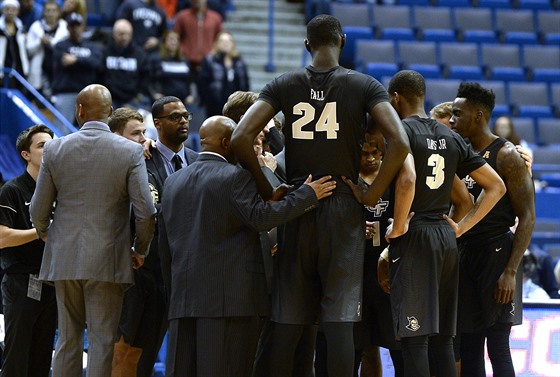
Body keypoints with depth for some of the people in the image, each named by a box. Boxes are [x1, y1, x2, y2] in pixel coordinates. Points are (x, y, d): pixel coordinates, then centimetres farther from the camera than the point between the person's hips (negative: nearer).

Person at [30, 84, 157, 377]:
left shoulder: (55, 149, -1)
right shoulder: (130, 152, -7)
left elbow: (38, 210, 4)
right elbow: (145, 212, -9)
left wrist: (45, 235, 26)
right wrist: (140, 250, 9)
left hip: (64, 260, 2)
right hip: (107, 260, -2)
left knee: (67, 340, 11)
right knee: (102, 341, 1)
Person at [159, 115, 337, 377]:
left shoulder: (173, 183, 16)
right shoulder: (236, 177, -6)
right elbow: (260, 217, -18)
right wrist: (307, 194, -9)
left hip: (182, 297, 6)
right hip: (231, 295, -6)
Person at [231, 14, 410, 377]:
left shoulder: (283, 85, 4)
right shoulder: (365, 85, -1)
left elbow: (240, 138, -6)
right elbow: (400, 143, -14)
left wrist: (268, 191, 2)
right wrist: (373, 195, -4)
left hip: (296, 207, 2)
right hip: (344, 209, -2)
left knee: (288, 320, 7)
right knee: (340, 319, -4)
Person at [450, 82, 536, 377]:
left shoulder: (506, 156, -9)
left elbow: (527, 217, -12)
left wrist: (511, 271, -20)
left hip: (496, 253, -7)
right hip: (464, 252, 7)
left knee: (497, 347, -8)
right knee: (468, 349, 8)